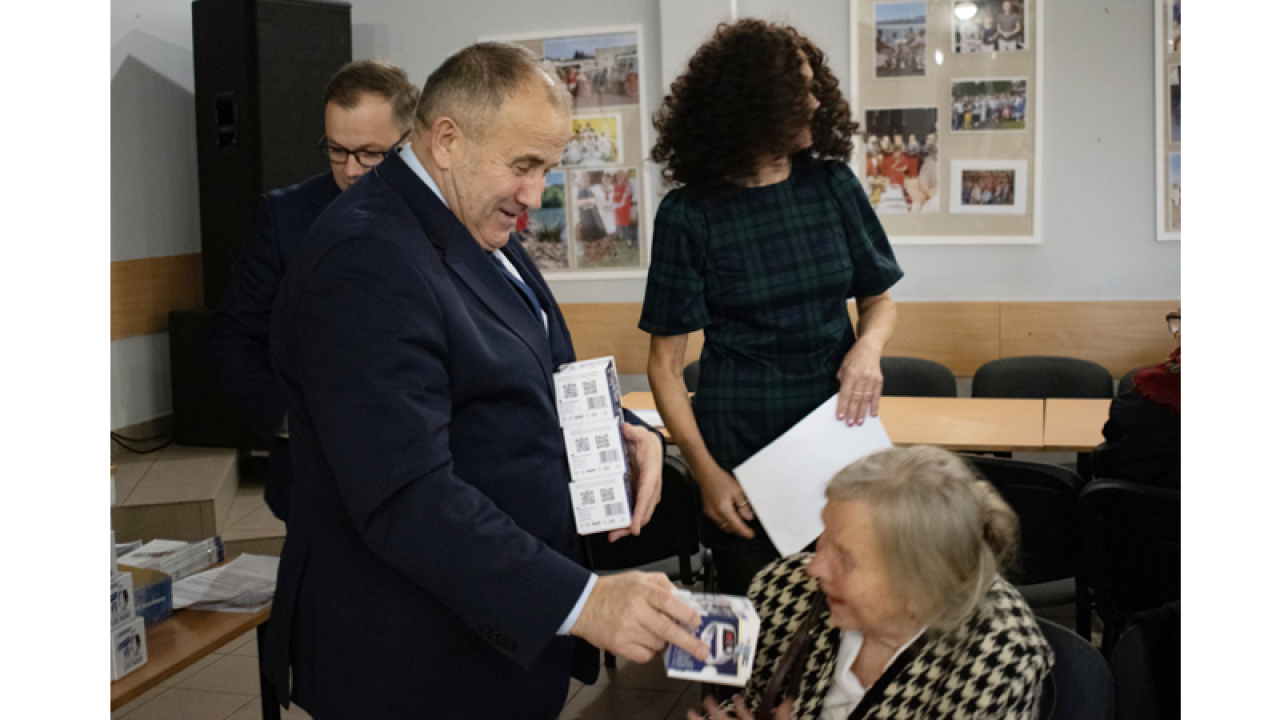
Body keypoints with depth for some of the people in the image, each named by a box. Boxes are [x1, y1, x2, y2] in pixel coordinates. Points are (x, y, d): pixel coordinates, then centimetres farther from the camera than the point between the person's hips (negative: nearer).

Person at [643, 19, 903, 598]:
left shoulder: (831, 183, 2)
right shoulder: (690, 213, -7)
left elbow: (879, 297, 12)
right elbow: (666, 361, -6)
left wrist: (869, 345, -11)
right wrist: (706, 472, -14)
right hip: (742, 446, -3)